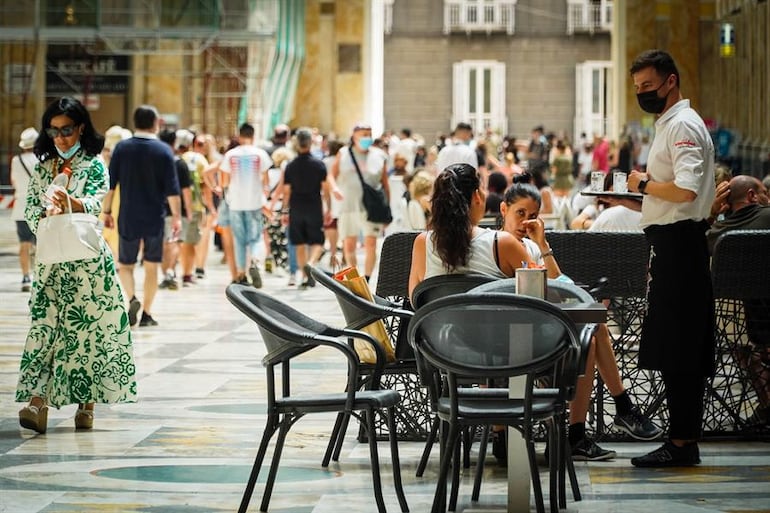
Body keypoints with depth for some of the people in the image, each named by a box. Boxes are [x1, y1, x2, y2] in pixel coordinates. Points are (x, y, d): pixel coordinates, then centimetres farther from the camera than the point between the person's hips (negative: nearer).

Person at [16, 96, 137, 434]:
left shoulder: (94, 165, 2)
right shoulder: (42, 168, 13)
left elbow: (96, 202, -13)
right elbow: (30, 209, 6)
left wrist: (72, 203, -35)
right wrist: (47, 216, -16)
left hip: (88, 259, -3)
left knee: (88, 325, -4)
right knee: (45, 325, -7)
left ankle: (86, 404, 3)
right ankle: (38, 401, -15)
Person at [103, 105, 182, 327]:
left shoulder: (121, 148, -1)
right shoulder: (164, 150, -4)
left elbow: (110, 184, 0)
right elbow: (172, 189, -6)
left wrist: (107, 211, 9)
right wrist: (176, 217, 1)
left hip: (128, 219, 1)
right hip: (155, 219, -1)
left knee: (125, 264, 11)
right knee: (151, 266, 10)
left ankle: (132, 299, -16)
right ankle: (146, 314, 9)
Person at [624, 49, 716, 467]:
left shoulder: (683, 125, -11)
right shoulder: (669, 124, 21)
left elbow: (686, 190, -25)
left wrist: (644, 184, -11)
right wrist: (627, 199, 14)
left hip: (677, 243, -11)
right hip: (670, 242, 11)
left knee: (676, 349, -9)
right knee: (680, 350, 11)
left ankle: (681, 442, -8)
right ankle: (684, 441, 14)